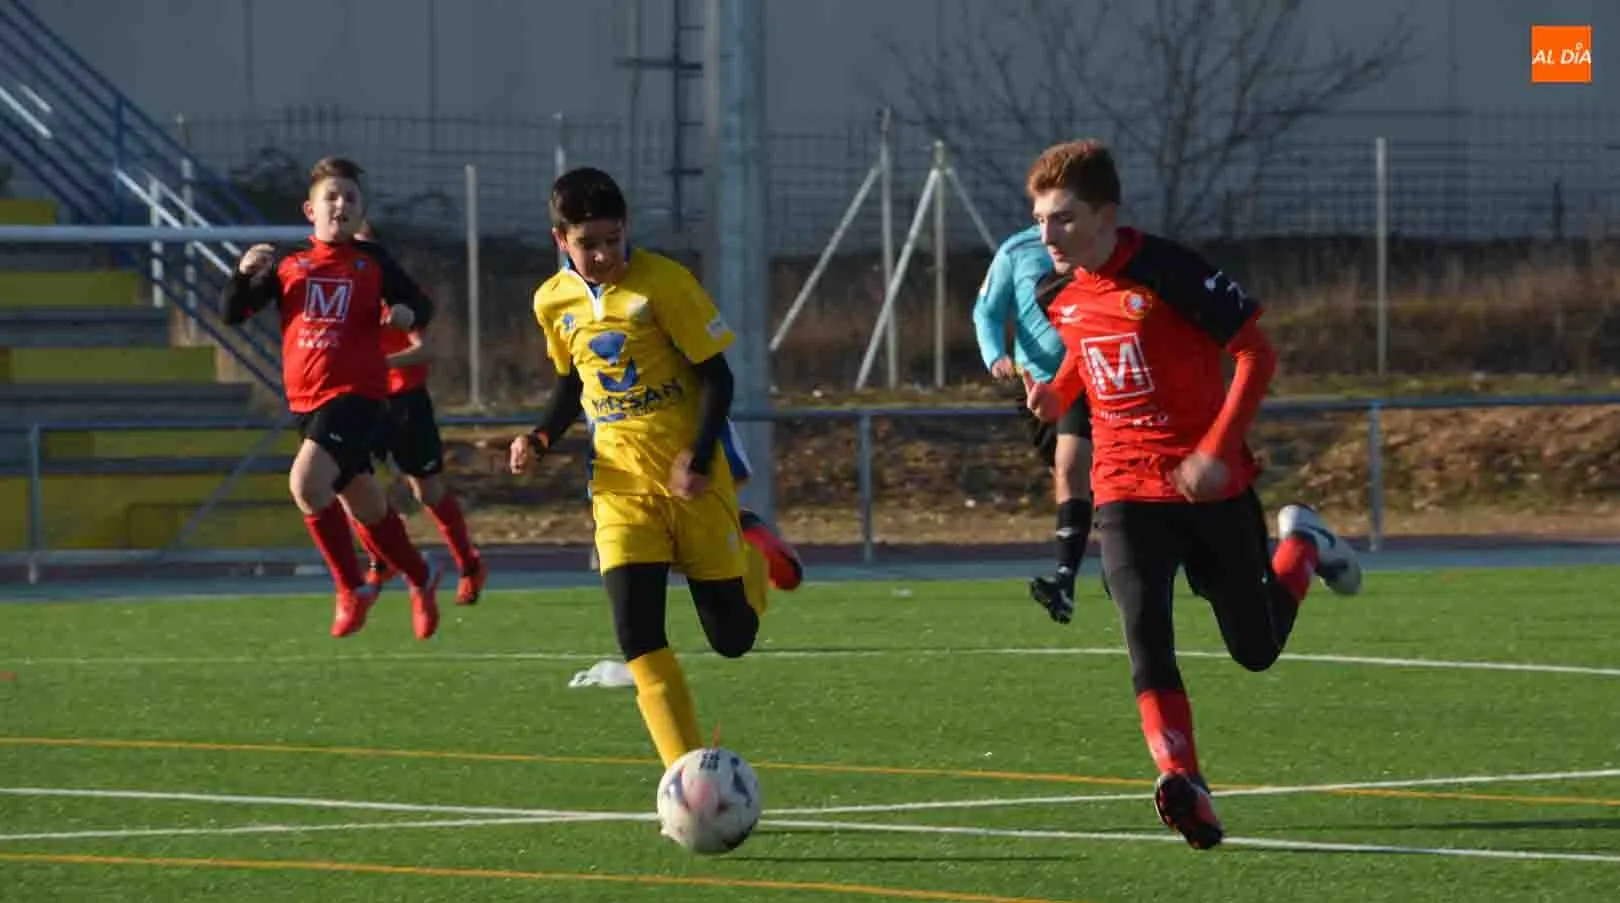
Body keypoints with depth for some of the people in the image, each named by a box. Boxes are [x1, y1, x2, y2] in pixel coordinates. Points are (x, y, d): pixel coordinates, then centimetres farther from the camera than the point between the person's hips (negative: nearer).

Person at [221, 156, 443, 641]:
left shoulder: (372, 262, 2)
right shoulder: (287, 264, 8)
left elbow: (422, 305, 12)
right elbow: (232, 313, 6)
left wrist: (409, 313, -12)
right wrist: (244, 273, -12)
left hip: (356, 395, -5)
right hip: (306, 399, 5)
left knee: (307, 480, -25)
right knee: (361, 502, 14)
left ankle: (352, 588, -10)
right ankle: (420, 578, 37)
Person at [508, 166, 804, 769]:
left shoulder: (664, 283, -11)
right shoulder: (553, 301, 5)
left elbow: (715, 376, -8)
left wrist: (699, 456, -20)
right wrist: (541, 437, 3)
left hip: (690, 478, -3)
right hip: (620, 482, 3)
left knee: (732, 637, 4)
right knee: (637, 636, -14)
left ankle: (756, 551, 37)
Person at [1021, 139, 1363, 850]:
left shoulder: (1166, 272, -18)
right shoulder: (1061, 294, 2)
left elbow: (1257, 353, -15)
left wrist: (1216, 451, -22)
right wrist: (1054, 396, 1)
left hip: (1210, 484, -3)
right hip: (1125, 490, 4)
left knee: (1256, 649, 11)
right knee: (1144, 630, -21)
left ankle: (1303, 548, 41)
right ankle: (1183, 786, -27)